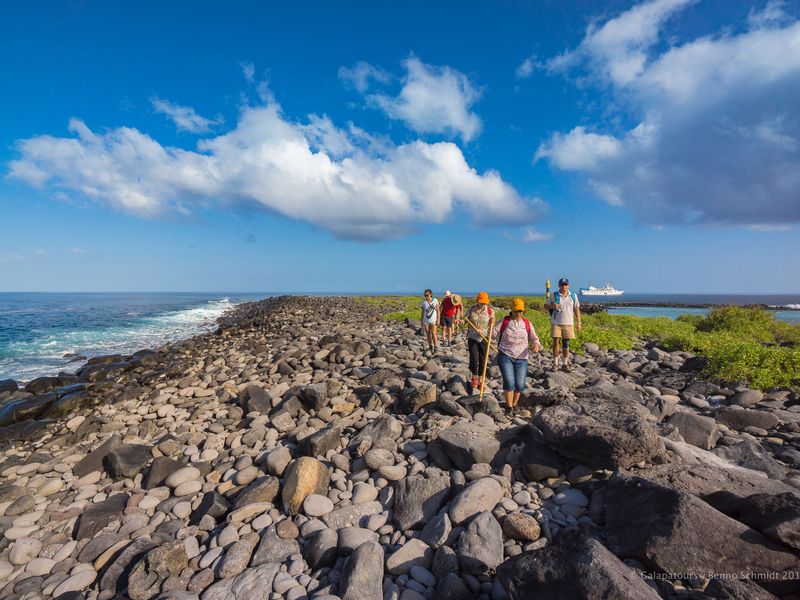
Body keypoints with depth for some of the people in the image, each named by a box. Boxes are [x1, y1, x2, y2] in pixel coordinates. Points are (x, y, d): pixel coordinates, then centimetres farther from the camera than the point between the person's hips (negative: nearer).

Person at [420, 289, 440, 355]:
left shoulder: (435, 300, -3)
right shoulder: (423, 302, 1)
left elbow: (438, 310, -1)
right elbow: (423, 312, 8)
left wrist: (438, 319, -5)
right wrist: (421, 321, 8)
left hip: (433, 320, -3)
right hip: (426, 320, 3)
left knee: (433, 334, -10)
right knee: (428, 334, 8)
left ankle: (435, 347, -2)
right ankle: (430, 346, 21)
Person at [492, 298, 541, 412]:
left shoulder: (527, 323, 8)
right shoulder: (504, 321, 2)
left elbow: (534, 338, 5)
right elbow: (495, 335, 1)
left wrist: (536, 345, -13)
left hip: (521, 359, 2)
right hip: (505, 356, -2)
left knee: (520, 385, 2)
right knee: (509, 382, -12)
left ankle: (514, 405, 28)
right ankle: (509, 407, 5)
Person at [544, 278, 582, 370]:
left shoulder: (573, 296, 6)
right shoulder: (554, 296, 2)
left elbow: (576, 309, 10)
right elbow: (546, 305, 9)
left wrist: (578, 322, 7)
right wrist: (552, 306, -14)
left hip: (568, 323, 1)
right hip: (556, 323, -1)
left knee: (566, 344, 6)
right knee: (556, 342, -3)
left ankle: (565, 363, 16)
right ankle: (555, 363, 5)